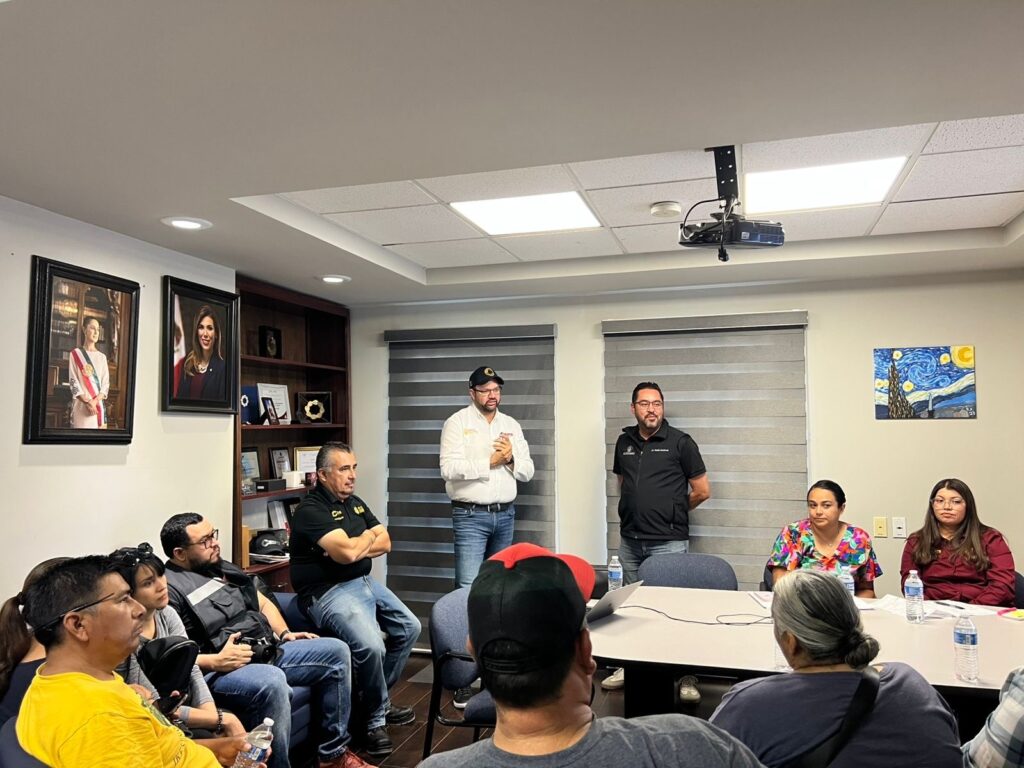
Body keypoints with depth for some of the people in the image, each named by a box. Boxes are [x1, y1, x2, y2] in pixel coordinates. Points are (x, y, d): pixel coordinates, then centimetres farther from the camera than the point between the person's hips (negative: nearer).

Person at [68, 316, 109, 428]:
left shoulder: (102, 357, 14)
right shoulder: (75, 354, 5)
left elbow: (106, 383, 7)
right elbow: (73, 381, -2)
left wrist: (95, 401, -11)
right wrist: (87, 401, -14)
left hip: (99, 404, 3)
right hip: (81, 405, -3)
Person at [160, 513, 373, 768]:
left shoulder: (223, 568, 17)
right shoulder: (168, 587, -10)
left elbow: (263, 603, 25)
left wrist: (284, 633, 9)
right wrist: (216, 661, -25)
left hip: (268, 651, 9)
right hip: (218, 671, -9)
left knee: (336, 651, 0)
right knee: (272, 682, -39)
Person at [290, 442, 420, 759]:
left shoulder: (356, 503, 12)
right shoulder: (310, 510, -15)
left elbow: (385, 543, 7)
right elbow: (348, 552, -26)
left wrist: (354, 547, -12)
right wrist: (368, 536, -4)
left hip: (365, 582, 9)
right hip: (328, 592, -9)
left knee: (409, 627, 10)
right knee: (371, 646, -28)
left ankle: (376, 697, 24)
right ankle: (376, 719, -2)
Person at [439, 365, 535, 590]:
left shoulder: (511, 425, 11)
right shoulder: (457, 422, -3)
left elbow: (527, 472, 9)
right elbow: (448, 469, -16)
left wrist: (510, 460, -11)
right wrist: (490, 462, -15)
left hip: (505, 514, 5)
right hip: (471, 515, -5)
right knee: (469, 585, -9)